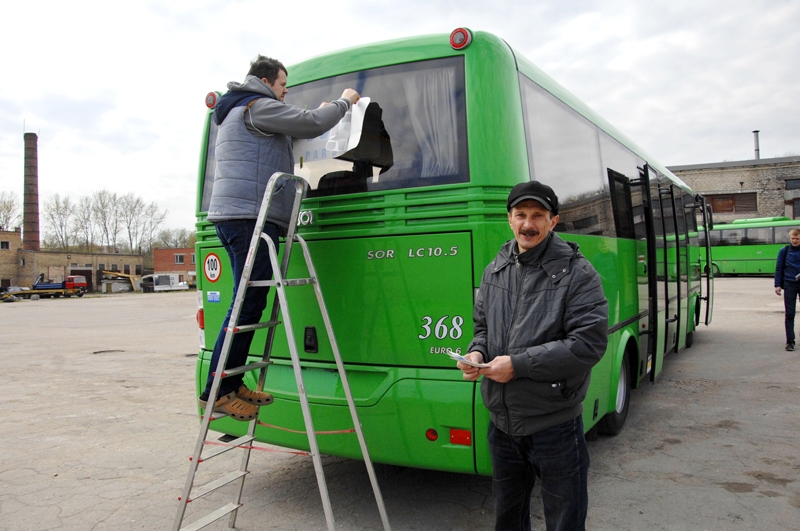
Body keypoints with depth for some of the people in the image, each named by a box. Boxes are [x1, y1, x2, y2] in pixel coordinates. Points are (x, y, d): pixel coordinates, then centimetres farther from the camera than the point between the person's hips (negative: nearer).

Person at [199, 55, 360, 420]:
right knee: (248, 302, -13)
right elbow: (311, 124, -9)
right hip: (250, 216, -11)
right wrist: (343, 102, 7)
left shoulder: (241, 113, 30)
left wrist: (321, 114, 29)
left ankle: (232, 385, 14)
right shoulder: (258, 107, -3)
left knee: (251, 301, 10)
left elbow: (294, 131, 38)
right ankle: (217, 391, -10)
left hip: (238, 217, 11)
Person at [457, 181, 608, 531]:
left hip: (555, 426, -5)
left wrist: (518, 364, -22)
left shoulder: (576, 272, -12)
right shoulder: (495, 270, 5)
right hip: (502, 423, 6)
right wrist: (478, 353, -8)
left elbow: (589, 342, -20)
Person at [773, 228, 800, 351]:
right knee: (789, 313, -2)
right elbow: (779, 268, 6)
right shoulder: (784, 251, 4)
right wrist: (777, 285, 0)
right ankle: (790, 341, 2)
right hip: (789, 284, -1)